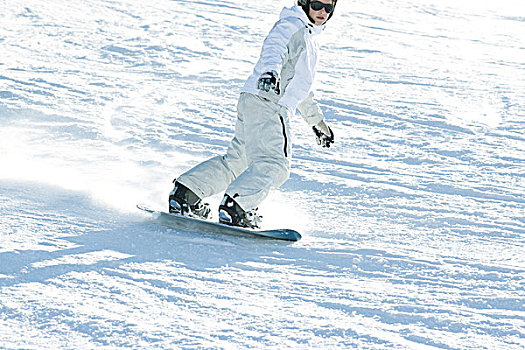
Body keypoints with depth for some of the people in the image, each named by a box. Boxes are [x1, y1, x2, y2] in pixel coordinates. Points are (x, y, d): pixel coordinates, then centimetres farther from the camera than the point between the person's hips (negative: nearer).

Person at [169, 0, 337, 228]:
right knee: (274, 164, -19)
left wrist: (316, 120, 42)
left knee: (236, 160, 12)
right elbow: (273, 48, -23)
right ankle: (233, 209, -28)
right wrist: (270, 72, -44)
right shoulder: (292, 25, -2)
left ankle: (185, 194, 13)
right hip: (264, 102, -10)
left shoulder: (309, 36, 28)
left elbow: (298, 84, 38)